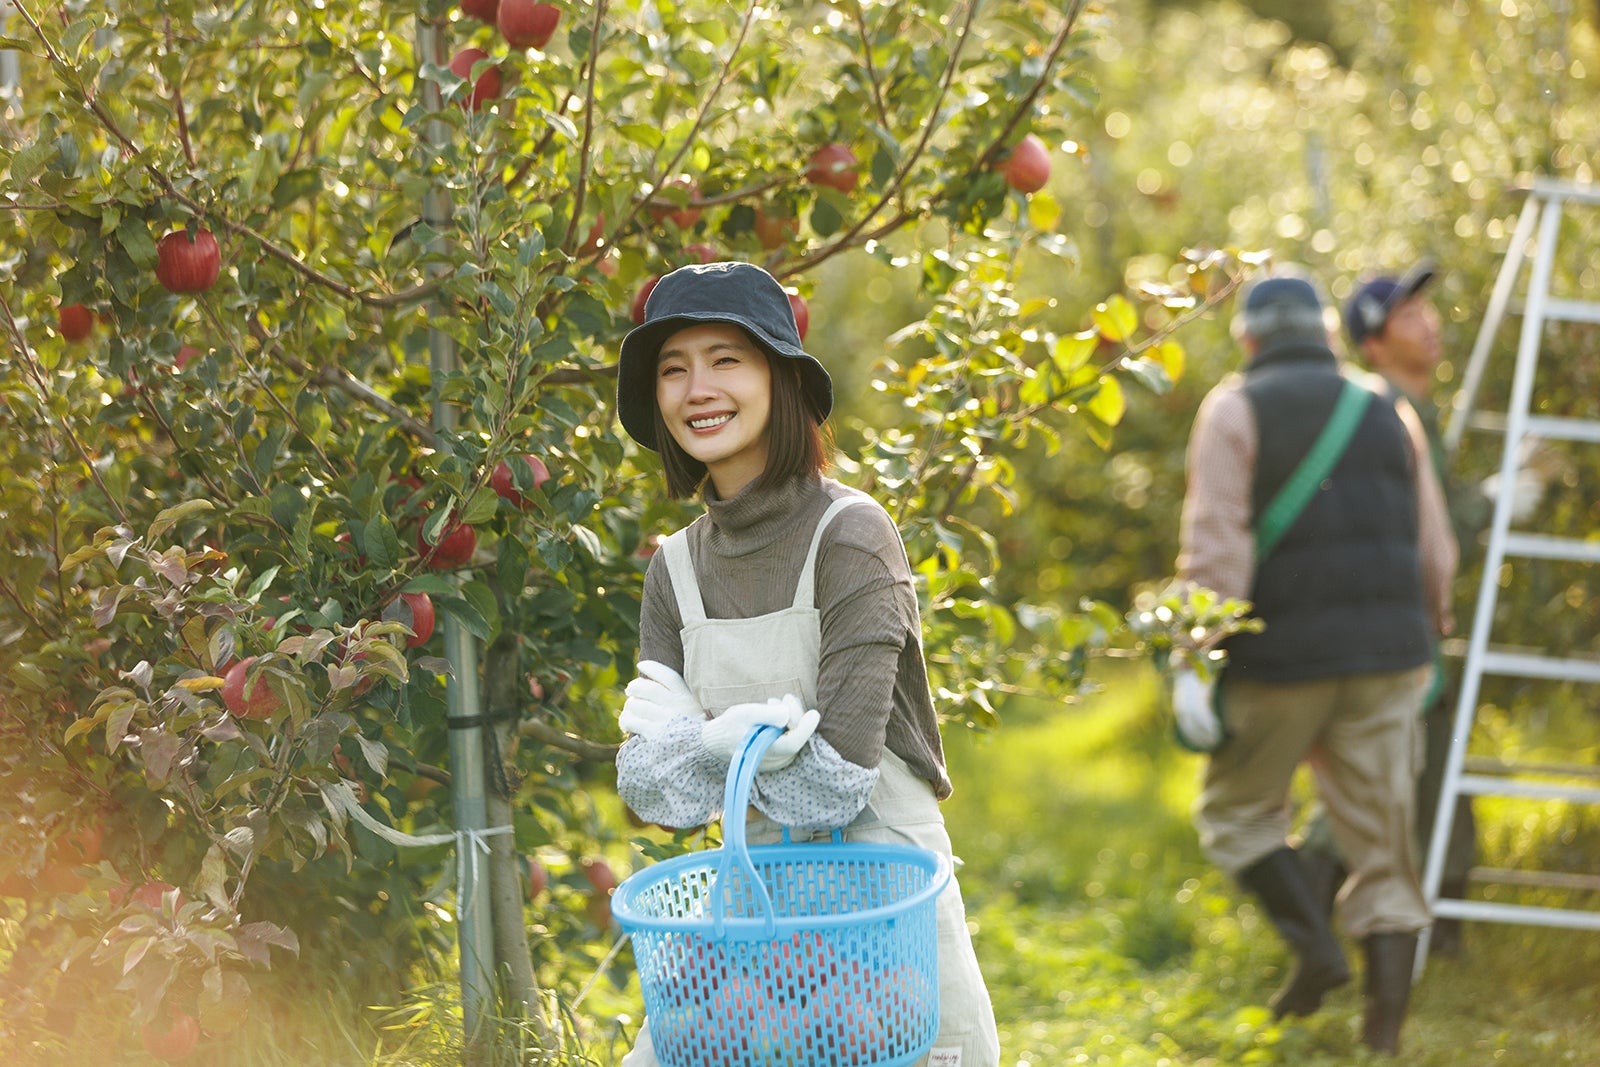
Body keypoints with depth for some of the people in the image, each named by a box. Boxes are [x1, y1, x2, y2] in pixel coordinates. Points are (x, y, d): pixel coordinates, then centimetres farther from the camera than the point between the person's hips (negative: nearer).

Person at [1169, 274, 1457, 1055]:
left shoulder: (1236, 410, -1)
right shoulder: (1385, 413, 13)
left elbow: (1214, 542, -12)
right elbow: (1434, 551, 13)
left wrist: (1192, 661, -12)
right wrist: (1426, 642, 25)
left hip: (1281, 651, -4)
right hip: (1387, 656, 4)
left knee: (1238, 812, 15)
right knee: (1382, 839, 7)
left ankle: (1314, 944, -4)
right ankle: (1384, 1030, 3)